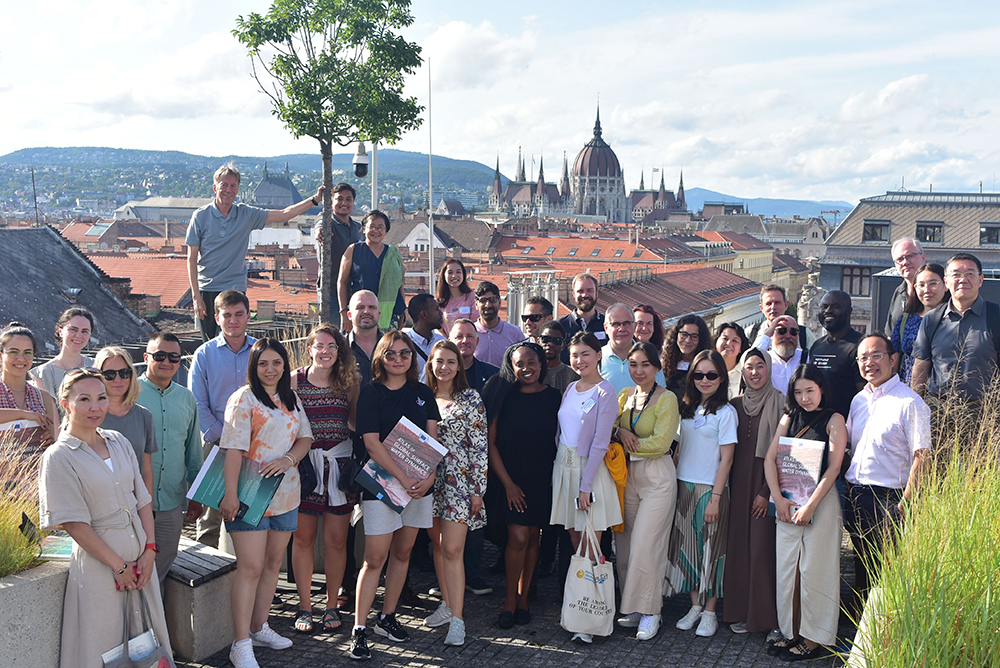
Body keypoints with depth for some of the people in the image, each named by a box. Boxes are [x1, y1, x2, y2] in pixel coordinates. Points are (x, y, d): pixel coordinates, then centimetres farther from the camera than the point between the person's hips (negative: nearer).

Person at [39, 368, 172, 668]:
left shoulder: (119, 443, 8)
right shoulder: (59, 457, -9)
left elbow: (142, 500, 9)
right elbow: (75, 524, -13)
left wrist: (149, 550, -3)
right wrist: (119, 565, -13)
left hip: (140, 558, 5)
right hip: (98, 564, -5)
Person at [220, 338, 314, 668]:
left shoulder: (292, 399, 13)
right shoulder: (244, 399, -7)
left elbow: (305, 437, 11)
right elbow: (234, 449, -14)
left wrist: (288, 459, -10)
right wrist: (230, 494, -21)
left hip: (285, 493, 7)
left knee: (273, 562, 14)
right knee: (250, 567, -8)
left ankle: (259, 627, 27)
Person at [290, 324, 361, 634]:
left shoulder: (349, 381, 4)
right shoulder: (294, 381, -1)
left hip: (339, 463, 1)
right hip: (303, 464, -1)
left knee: (336, 539, 5)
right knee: (303, 538, 6)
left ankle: (331, 606, 19)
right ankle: (304, 607, 19)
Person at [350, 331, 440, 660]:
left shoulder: (423, 393, 9)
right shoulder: (370, 394, -4)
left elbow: (433, 439, 5)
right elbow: (372, 443, -11)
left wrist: (429, 476, -11)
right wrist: (404, 479, -18)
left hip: (419, 485, 4)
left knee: (402, 553, 11)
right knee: (375, 558, -6)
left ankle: (387, 618, 24)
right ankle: (359, 630, 0)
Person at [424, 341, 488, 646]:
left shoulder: (471, 399, -3)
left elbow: (480, 446, -5)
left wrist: (478, 489, -9)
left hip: (459, 480, -4)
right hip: (430, 480, 5)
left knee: (452, 550, -9)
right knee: (437, 545, 12)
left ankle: (457, 619, -5)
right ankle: (447, 604, 26)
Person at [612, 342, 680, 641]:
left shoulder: (667, 398, -9)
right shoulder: (625, 395, 10)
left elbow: (660, 443, -15)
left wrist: (628, 443, -8)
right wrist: (620, 431, -12)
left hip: (657, 477, -6)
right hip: (628, 476, 6)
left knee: (645, 545, -7)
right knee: (626, 545, 7)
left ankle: (650, 611, 6)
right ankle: (632, 608, 19)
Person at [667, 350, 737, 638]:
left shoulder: (725, 412, -8)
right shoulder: (688, 408, 9)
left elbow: (726, 459, -10)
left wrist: (715, 498, -14)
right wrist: (673, 483, 8)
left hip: (710, 489, -5)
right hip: (684, 486, 5)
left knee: (709, 549, 1)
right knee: (687, 546, 8)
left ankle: (709, 613, 12)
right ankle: (695, 607, 20)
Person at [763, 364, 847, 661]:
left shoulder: (834, 420, -2)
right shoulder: (789, 418, 12)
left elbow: (833, 467, -10)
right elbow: (770, 458, 5)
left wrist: (811, 506, -16)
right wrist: (778, 498, -7)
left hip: (821, 499, -5)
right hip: (787, 500, 5)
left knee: (814, 569, -2)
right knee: (786, 567, 6)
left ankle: (814, 637, 8)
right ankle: (791, 632, 17)